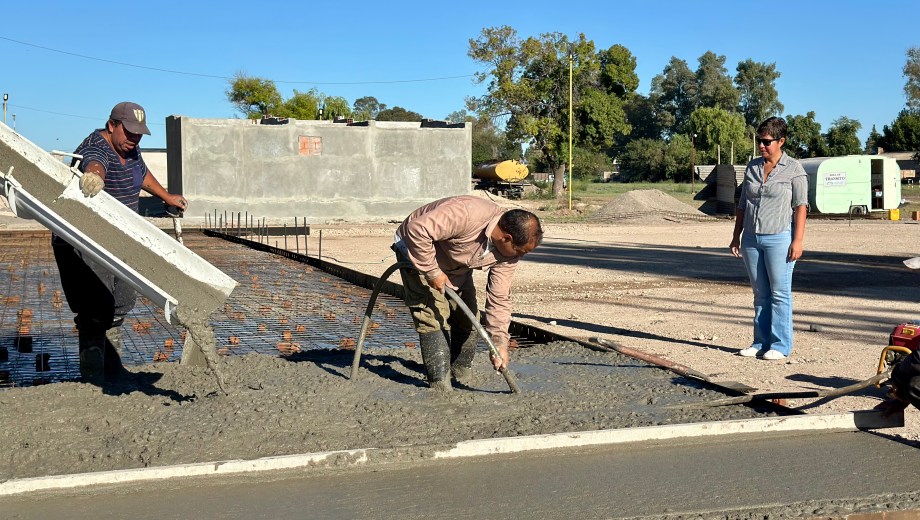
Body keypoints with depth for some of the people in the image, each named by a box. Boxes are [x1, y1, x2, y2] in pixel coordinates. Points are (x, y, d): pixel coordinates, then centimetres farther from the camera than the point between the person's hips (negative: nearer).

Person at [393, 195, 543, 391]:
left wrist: (499, 342, -18)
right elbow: (417, 229, -40)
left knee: (467, 316, 6)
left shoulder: (508, 252, -18)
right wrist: (431, 271, -33)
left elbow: (499, 297, -13)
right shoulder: (467, 214, -42)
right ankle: (440, 383, -13)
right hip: (418, 251, -7)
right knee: (433, 314, -18)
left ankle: (462, 374, 26)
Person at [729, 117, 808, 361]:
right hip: (751, 238, 5)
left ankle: (781, 345, 4)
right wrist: (736, 235, 12)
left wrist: (797, 241, -15)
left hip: (779, 238, -5)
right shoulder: (752, 167, 12)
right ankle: (761, 342, 16)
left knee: (780, 293, -2)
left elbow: (801, 206, -8)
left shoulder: (794, 169, -3)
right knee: (760, 294, 10)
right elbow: (742, 204, 15)